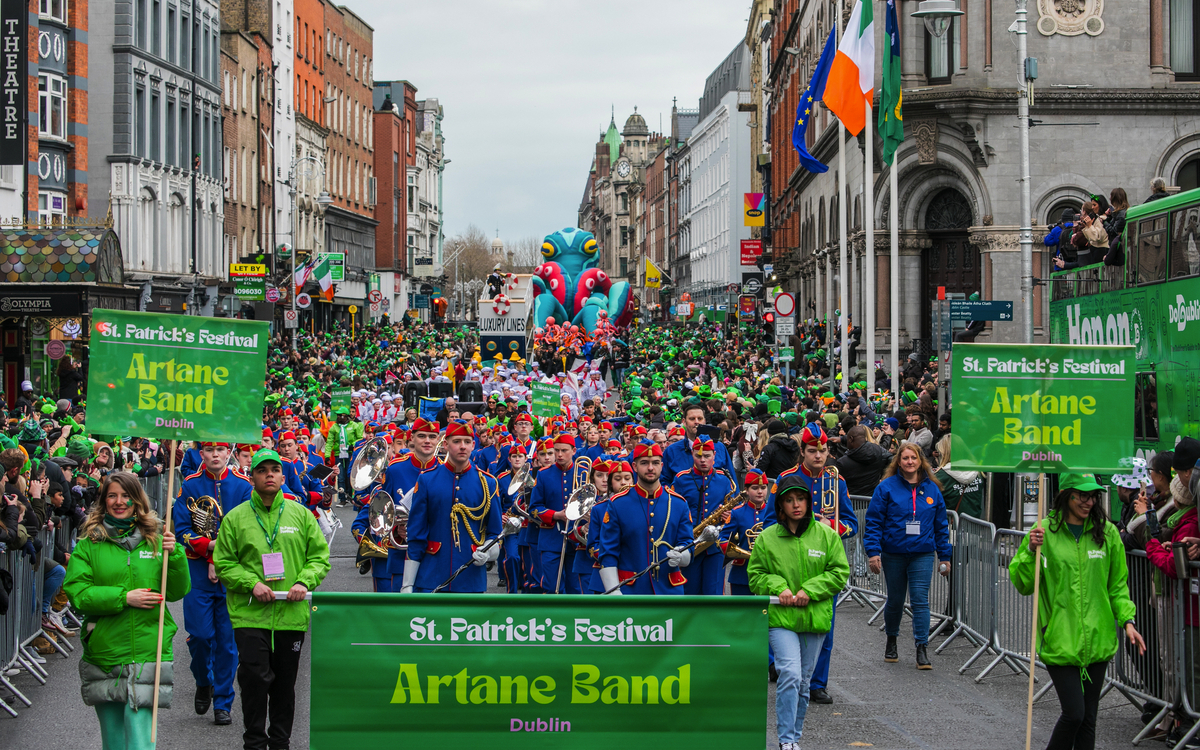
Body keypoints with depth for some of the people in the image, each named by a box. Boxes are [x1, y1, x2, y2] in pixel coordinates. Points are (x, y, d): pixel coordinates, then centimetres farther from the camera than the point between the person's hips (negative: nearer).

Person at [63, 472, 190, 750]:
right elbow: (76, 591, -5)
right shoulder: (89, 544, 6)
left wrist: (174, 555, -11)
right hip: (103, 652, 1)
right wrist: (124, 597, -15)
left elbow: (177, 591, 5)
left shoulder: (155, 539, 8)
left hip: (147, 652, -1)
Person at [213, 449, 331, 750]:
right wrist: (251, 583, -13)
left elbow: (320, 556, 9)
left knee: (285, 682, 10)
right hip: (250, 614, -2)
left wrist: (304, 581, -9)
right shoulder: (236, 518, 2)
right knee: (255, 678, -11)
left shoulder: (301, 515, 8)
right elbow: (223, 563, 2)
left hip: (292, 614, 2)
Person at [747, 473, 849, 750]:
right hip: (780, 618, -2)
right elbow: (756, 575, 7)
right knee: (790, 674, -18)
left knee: (803, 682, 11)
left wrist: (809, 590, -10)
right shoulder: (767, 538, -1)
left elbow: (840, 572, 2)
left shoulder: (826, 535, 1)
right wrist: (778, 587, -12)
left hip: (815, 618, 2)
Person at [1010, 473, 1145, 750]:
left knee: (1088, 716, 9)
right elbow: (1023, 585, -1)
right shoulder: (1045, 531, -4)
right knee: (1074, 713, -9)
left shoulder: (1107, 533, 5)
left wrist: (1126, 620, 2)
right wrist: (1031, 551, -16)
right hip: (1060, 640, -3)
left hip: (1097, 641, 3)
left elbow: (1117, 585, 14)